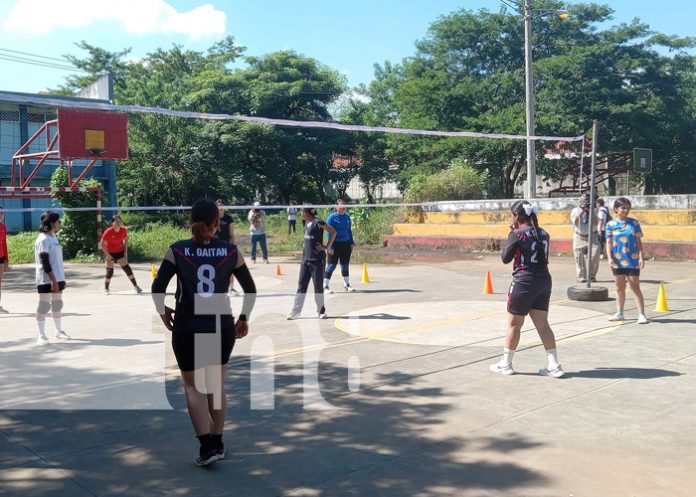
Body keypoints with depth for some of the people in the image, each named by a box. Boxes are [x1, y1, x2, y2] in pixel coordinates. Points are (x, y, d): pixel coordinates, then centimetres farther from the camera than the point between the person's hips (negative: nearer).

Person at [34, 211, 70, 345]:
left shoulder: (53, 237, 14)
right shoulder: (43, 239, -15)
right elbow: (45, 262, -20)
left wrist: (61, 279, 19)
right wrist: (53, 280, -23)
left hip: (57, 278, 9)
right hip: (46, 280, -9)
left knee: (57, 304, 14)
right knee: (44, 306, -3)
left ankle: (59, 331, 25)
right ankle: (41, 336, 2)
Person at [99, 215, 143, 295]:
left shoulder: (123, 230, -9)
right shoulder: (108, 232, -21)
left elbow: (126, 240, 9)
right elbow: (102, 244, -15)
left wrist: (125, 251, 3)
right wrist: (107, 255, -17)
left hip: (120, 252, 3)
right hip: (109, 253, -3)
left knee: (127, 269, -2)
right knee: (110, 272, -6)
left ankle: (135, 286, 4)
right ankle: (106, 289, 13)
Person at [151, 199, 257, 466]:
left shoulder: (177, 251, -5)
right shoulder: (230, 251, -1)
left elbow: (157, 287, -9)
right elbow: (251, 289, 2)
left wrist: (162, 310, 8)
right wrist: (243, 318, 14)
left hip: (187, 329, -2)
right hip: (222, 328, 2)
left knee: (193, 387, 10)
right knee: (216, 384, 18)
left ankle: (207, 447, 3)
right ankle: (217, 443, 27)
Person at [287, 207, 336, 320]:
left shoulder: (317, 222, -14)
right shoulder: (306, 223, 10)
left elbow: (333, 232, -16)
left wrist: (326, 247, -14)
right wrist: (306, 245, 10)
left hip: (317, 260, -7)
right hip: (306, 258, 8)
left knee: (318, 286, 2)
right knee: (301, 285, 8)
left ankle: (321, 311, 14)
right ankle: (295, 311, 13)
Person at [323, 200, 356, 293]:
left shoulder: (347, 217, 7)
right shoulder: (332, 217, -9)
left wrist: (351, 242, 12)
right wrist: (330, 247, -15)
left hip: (346, 244, 5)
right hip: (335, 244, -5)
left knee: (345, 265, 13)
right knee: (331, 265, -5)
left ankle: (347, 285, 24)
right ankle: (325, 286, 2)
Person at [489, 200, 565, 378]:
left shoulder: (517, 234, -11)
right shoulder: (543, 234, 8)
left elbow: (505, 258, -6)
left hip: (524, 282, -6)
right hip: (544, 281, 6)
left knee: (514, 324, 7)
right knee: (543, 325, 9)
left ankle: (505, 364, 18)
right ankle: (554, 366, 6)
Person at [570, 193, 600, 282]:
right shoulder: (575, 210, 0)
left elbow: (595, 223, -9)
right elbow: (575, 222, -16)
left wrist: (590, 212, -16)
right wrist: (581, 211, -20)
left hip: (591, 236, 1)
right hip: (579, 237, -1)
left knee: (595, 253, -14)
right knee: (579, 258, 0)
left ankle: (591, 275, 1)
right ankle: (581, 277, 9)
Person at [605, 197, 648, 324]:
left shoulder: (634, 223, 1)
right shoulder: (611, 224, 0)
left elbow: (638, 242, 3)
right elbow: (609, 242, 1)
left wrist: (641, 257, -4)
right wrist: (609, 258, -10)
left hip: (632, 260, -1)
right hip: (617, 260, 1)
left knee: (635, 287, -2)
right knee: (620, 287, 11)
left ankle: (641, 314, -1)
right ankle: (619, 313, 21)